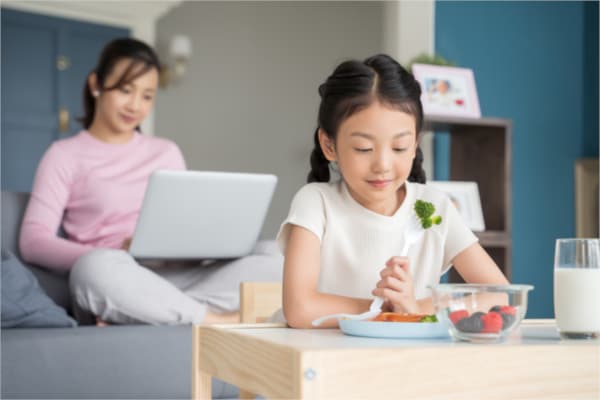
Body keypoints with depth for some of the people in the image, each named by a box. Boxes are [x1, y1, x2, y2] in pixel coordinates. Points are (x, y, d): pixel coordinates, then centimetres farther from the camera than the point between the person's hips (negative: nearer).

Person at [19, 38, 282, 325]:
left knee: (273, 257, -20)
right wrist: (110, 258, -19)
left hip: (175, 278, 4)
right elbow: (33, 242, -3)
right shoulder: (65, 156, 9)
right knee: (94, 268, -40)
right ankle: (217, 319, -24)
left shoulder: (167, 153, 21)